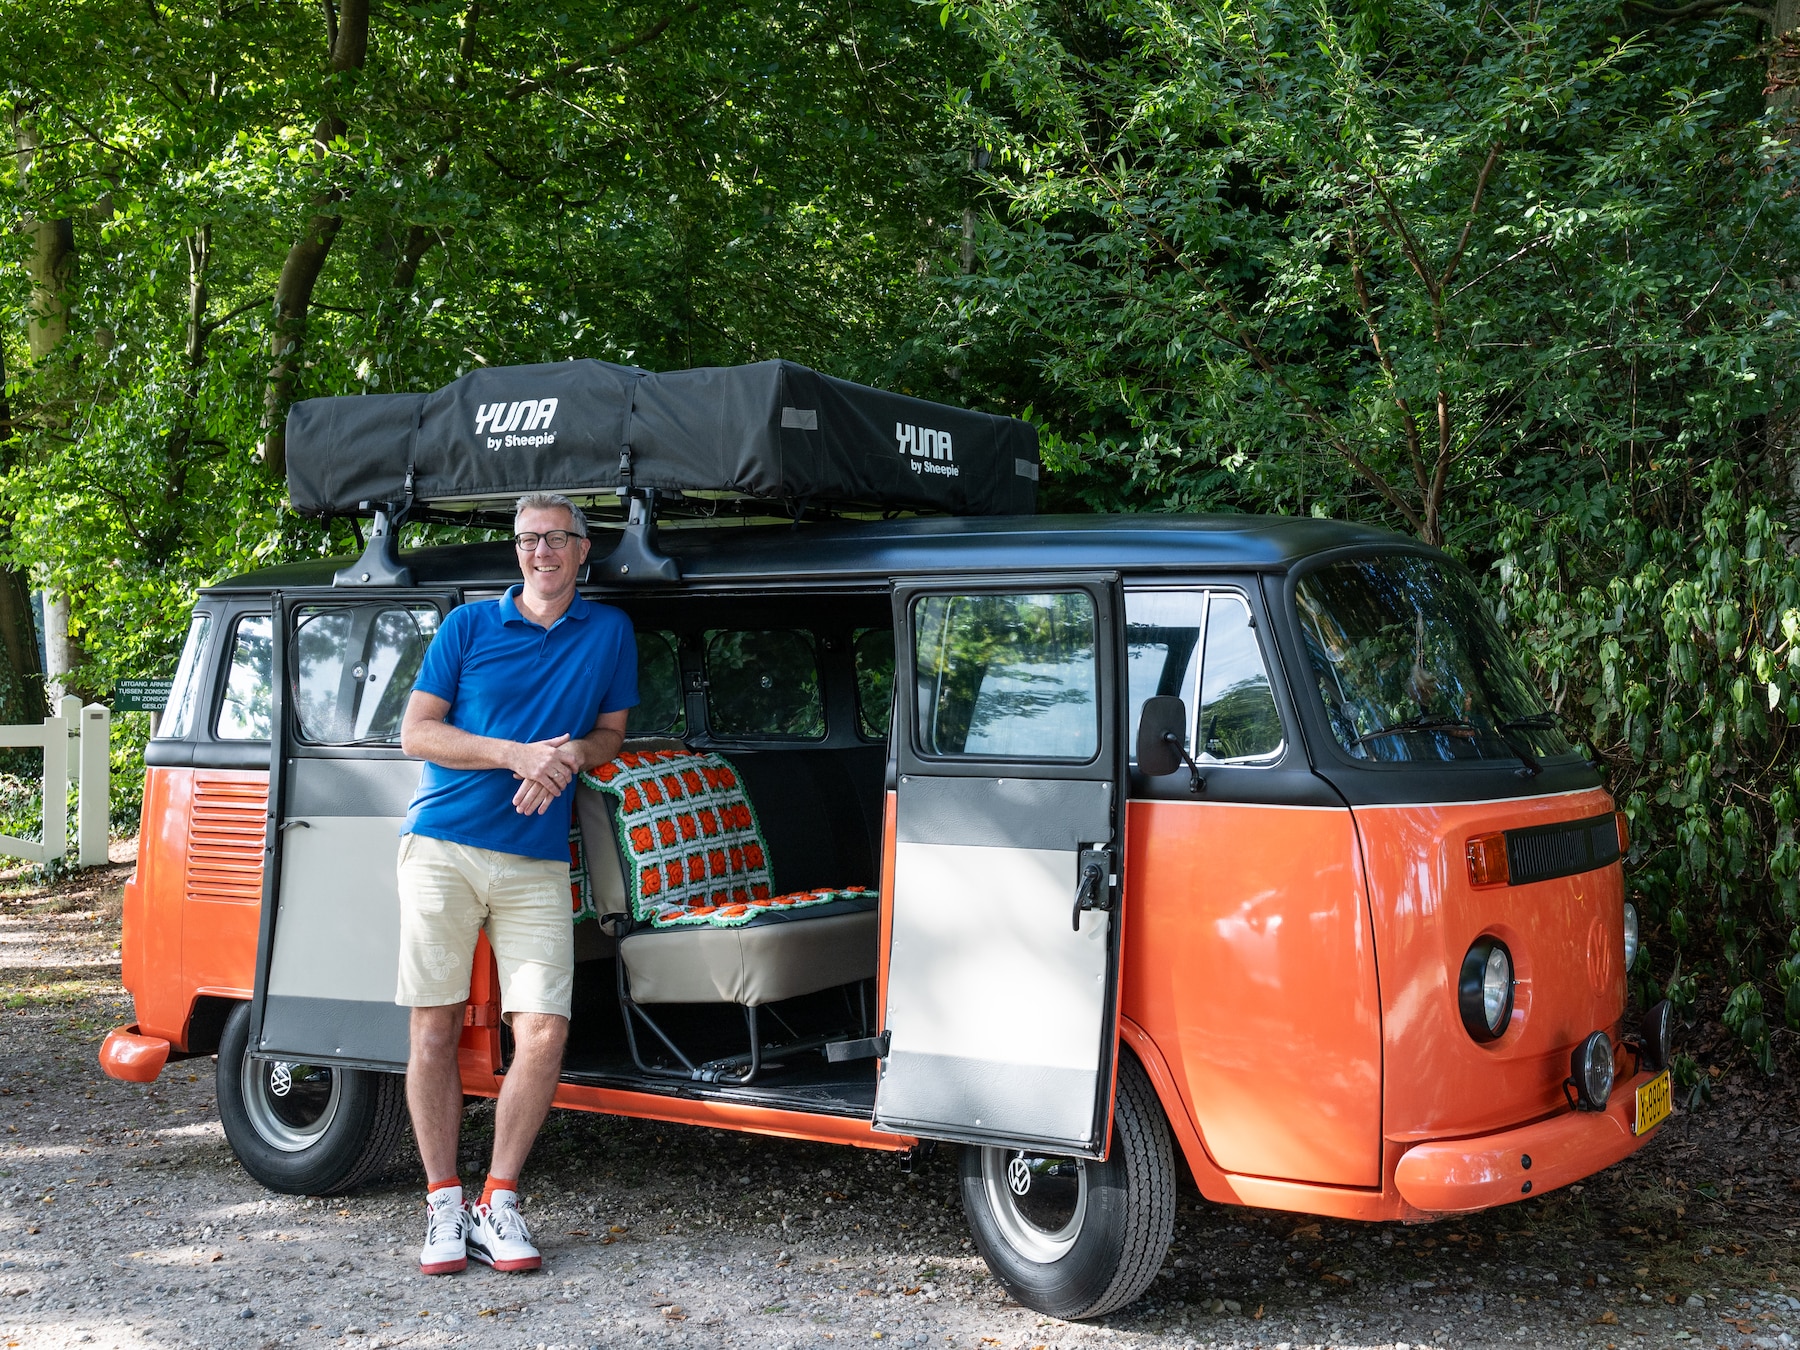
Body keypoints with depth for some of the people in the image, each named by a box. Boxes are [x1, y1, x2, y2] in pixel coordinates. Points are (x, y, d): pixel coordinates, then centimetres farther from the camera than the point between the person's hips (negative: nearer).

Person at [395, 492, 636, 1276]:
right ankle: (443, 1204, 11)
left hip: (536, 864, 1)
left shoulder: (608, 634, 11)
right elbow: (415, 733, 2)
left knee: (542, 1033, -8)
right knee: (434, 1029, 0)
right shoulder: (468, 625, 6)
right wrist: (518, 753, -11)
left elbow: (612, 733, 18)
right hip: (442, 850, -1)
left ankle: (498, 1201, 6)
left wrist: (571, 756, -6)